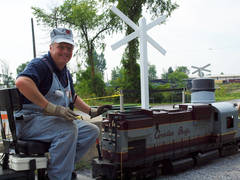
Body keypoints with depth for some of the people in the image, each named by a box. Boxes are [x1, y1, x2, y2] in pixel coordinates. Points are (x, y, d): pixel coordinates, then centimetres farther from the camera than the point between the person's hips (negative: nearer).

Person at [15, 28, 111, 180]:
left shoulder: (65, 72, 16)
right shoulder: (40, 64, -13)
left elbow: (73, 97, 32)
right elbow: (22, 82, -35)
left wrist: (91, 111, 24)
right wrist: (50, 108, -37)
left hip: (58, 120, 9)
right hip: (29, 121, -9)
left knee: (92, 131, 2)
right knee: (69, 128, -33)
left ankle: (65, 166, -1)